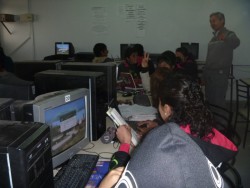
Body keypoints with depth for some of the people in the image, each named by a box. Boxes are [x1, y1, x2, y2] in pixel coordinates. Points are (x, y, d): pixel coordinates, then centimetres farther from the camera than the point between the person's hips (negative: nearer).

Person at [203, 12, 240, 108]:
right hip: (209, 73, 7)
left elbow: (236, 42, -32)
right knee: (209, 100, 12)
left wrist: (225, 38, -55)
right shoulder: (214, 37, 16)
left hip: (220, 73, -7)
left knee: (218, 102, -4)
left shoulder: (229, 34, -7)